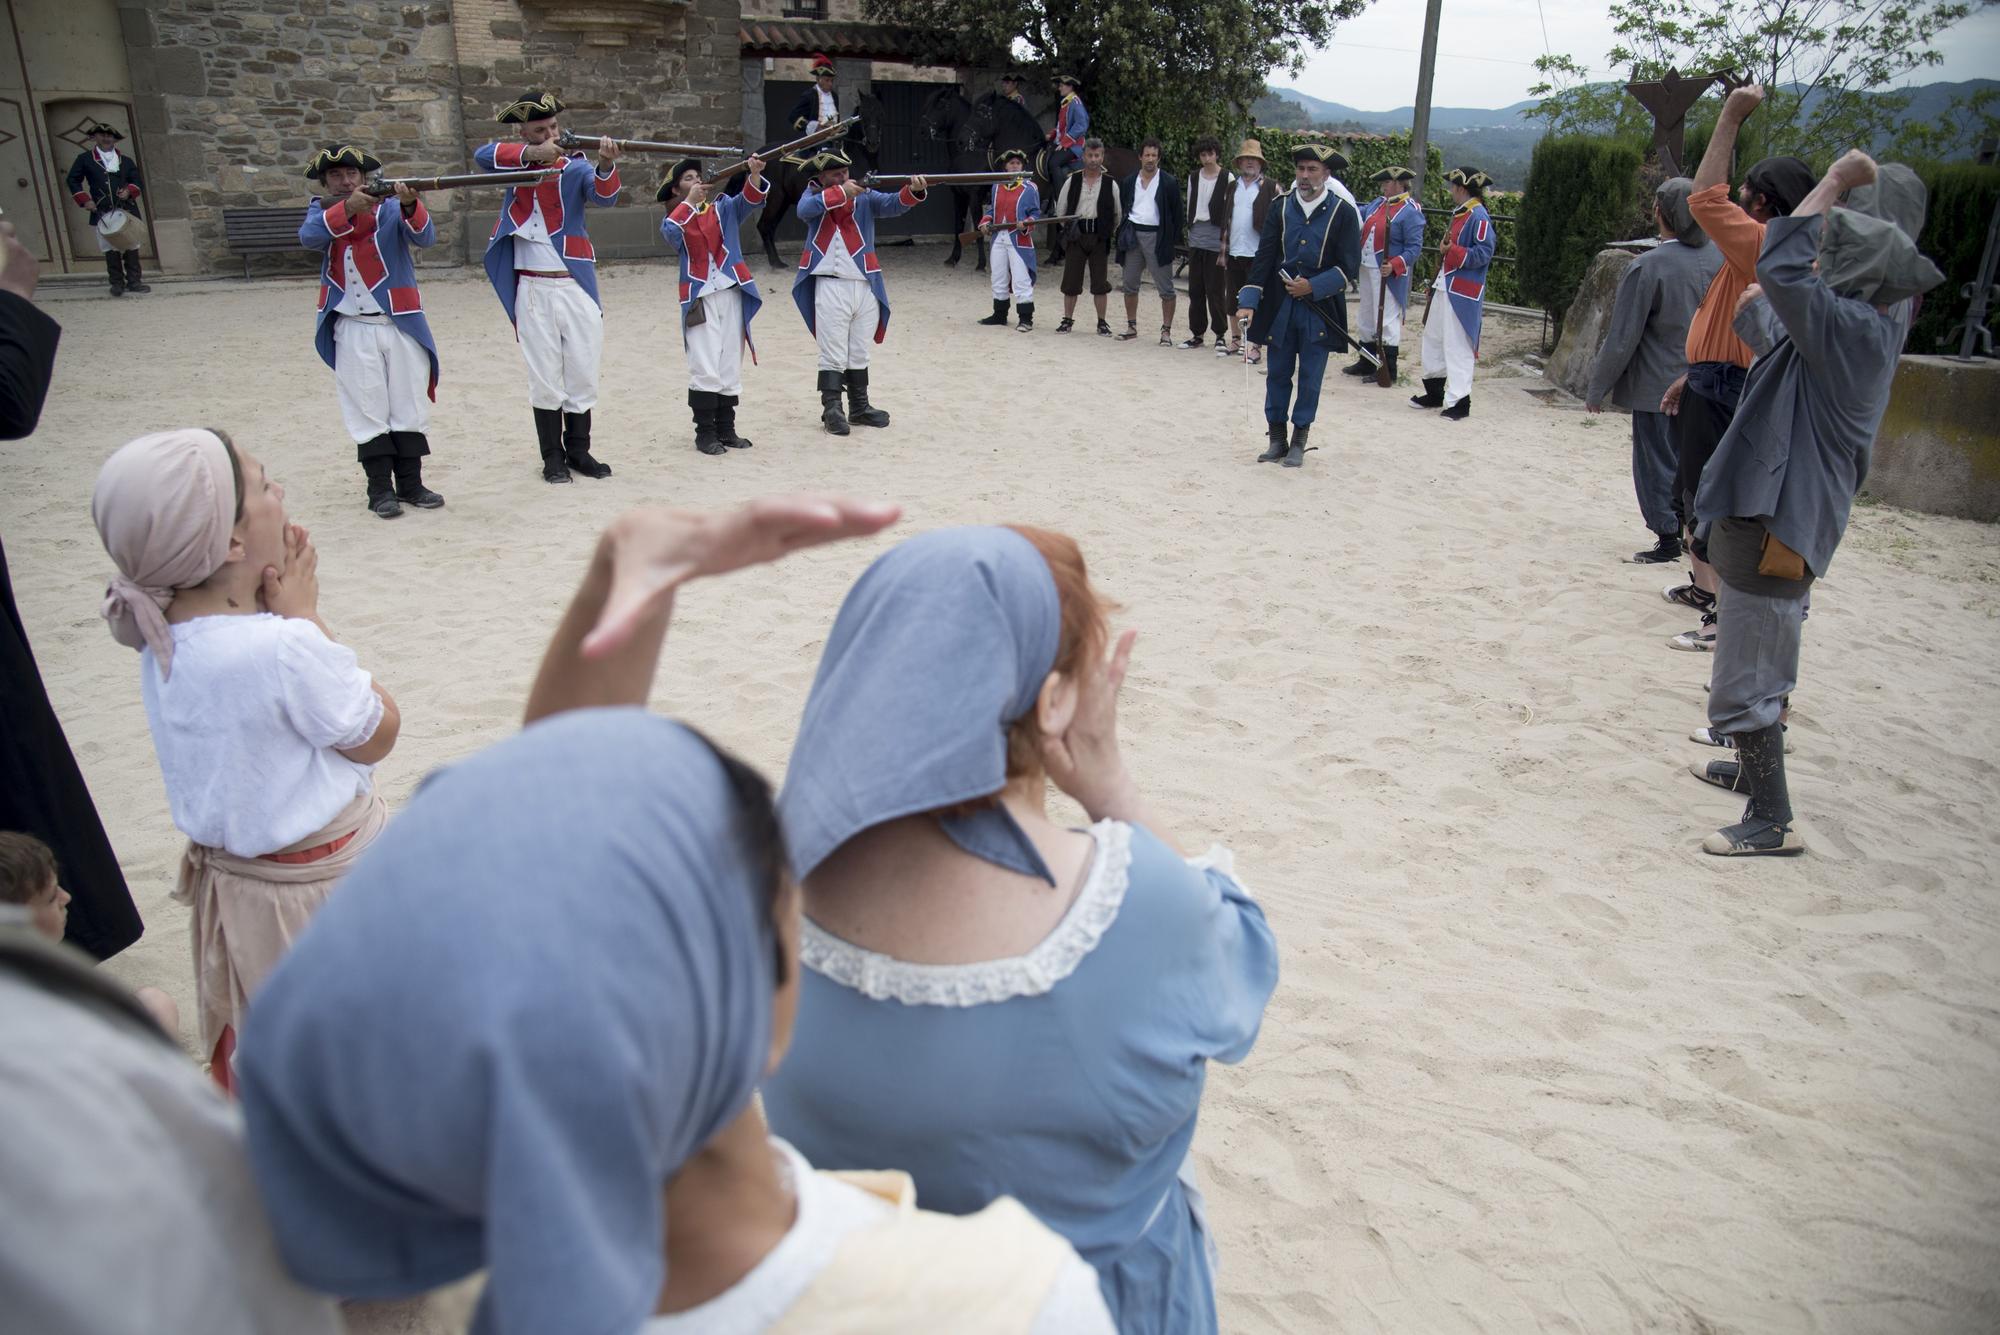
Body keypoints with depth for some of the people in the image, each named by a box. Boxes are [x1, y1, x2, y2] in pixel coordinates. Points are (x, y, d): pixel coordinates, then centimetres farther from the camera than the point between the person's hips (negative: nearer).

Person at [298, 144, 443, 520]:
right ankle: (380, 489, 5)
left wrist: (410, 205, -34)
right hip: (352, 330, 1)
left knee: (410, 406, 4)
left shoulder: (389, 207, 3)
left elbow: (425, 238, -14)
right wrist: (347, 209, -27)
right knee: (368, 412, 1)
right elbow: (309, 237, -13)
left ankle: (411, 483, 14)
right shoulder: (322, 210, 9)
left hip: (401, 323, 0)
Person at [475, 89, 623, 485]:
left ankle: (579, 450, 18)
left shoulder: (574, 166, 2)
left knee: (583, 375, 5)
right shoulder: (514, 163, 6)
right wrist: (532, 153, -27)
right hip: (533, 290, 0)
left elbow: (603, 196, -16)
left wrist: (606, 165, -37)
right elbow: (483, 155, -14)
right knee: (544, 378, 4)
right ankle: (553, 456, 12)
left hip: (577, 286, 0)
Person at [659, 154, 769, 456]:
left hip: (732, 293, 3)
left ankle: (726, 429, 16)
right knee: (705, 369, -8)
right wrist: (689, 202, -15)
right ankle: (705, 433, 0)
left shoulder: (722, 208, 13)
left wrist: (755, 175, -22)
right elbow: (669, 233, -16)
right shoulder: (675, 220, 7)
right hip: (699, 298, -3)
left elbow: (750, 200, -4)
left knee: (731, 367, 7)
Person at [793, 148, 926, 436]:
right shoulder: (814, 196, 5)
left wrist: (913, 191, -28)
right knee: (833, 356, -4)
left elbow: (892, 204, -7)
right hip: (831, 287, -3)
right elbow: (805, 209, -18)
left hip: (866, 285, 4)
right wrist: (841, 192, -26)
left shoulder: (864, 196, 9)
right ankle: (832, 410, 0)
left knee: (859, 355, 14)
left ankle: (859, 407, 24)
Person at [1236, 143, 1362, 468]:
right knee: (1278, 375, 8)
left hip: (1320, 309, -2)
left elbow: (1349, 265, -6)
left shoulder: (1343, 213, -3)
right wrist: (1249, 301, -14)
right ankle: (1277, 439, 19)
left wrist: (1313, 287, -16)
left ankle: (1299, 440, 14)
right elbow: (1264, 258, -3)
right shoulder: (1280, 210, 3)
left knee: (1310, 377, 3)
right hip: (1279, 307, 2)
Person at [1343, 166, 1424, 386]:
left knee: (1387, 320, -4)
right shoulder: (1378, 203, 11)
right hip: (1367, 269, 8)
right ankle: (1366, 363, 30)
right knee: (1367, 318, 17)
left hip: (1388, 274, -8)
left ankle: (1389, 371, 2)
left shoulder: (1410, 211, -12)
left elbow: (1415, 247, -16)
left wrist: (1395, 265, -28)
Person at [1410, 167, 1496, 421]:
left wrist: (1453, 252, -25)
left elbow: (1484, 254, -20)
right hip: (1444, 287, 10)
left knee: (1457, 346, -8)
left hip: (1462, 293, -10)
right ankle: (1434, 393, 29)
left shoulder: (1479, 217, -14)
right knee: (1433, 338, 18)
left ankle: (1459, 402, -3)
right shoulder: (1458, 213, 15)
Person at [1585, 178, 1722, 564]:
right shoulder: (1718, 258, -3)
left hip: (1657, 386, -6)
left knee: (1656, 464, 7)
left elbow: (1622, 339, -17)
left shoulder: (1647, 267, -20)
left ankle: (1669, 540, 13)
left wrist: (1597, 389, -8)